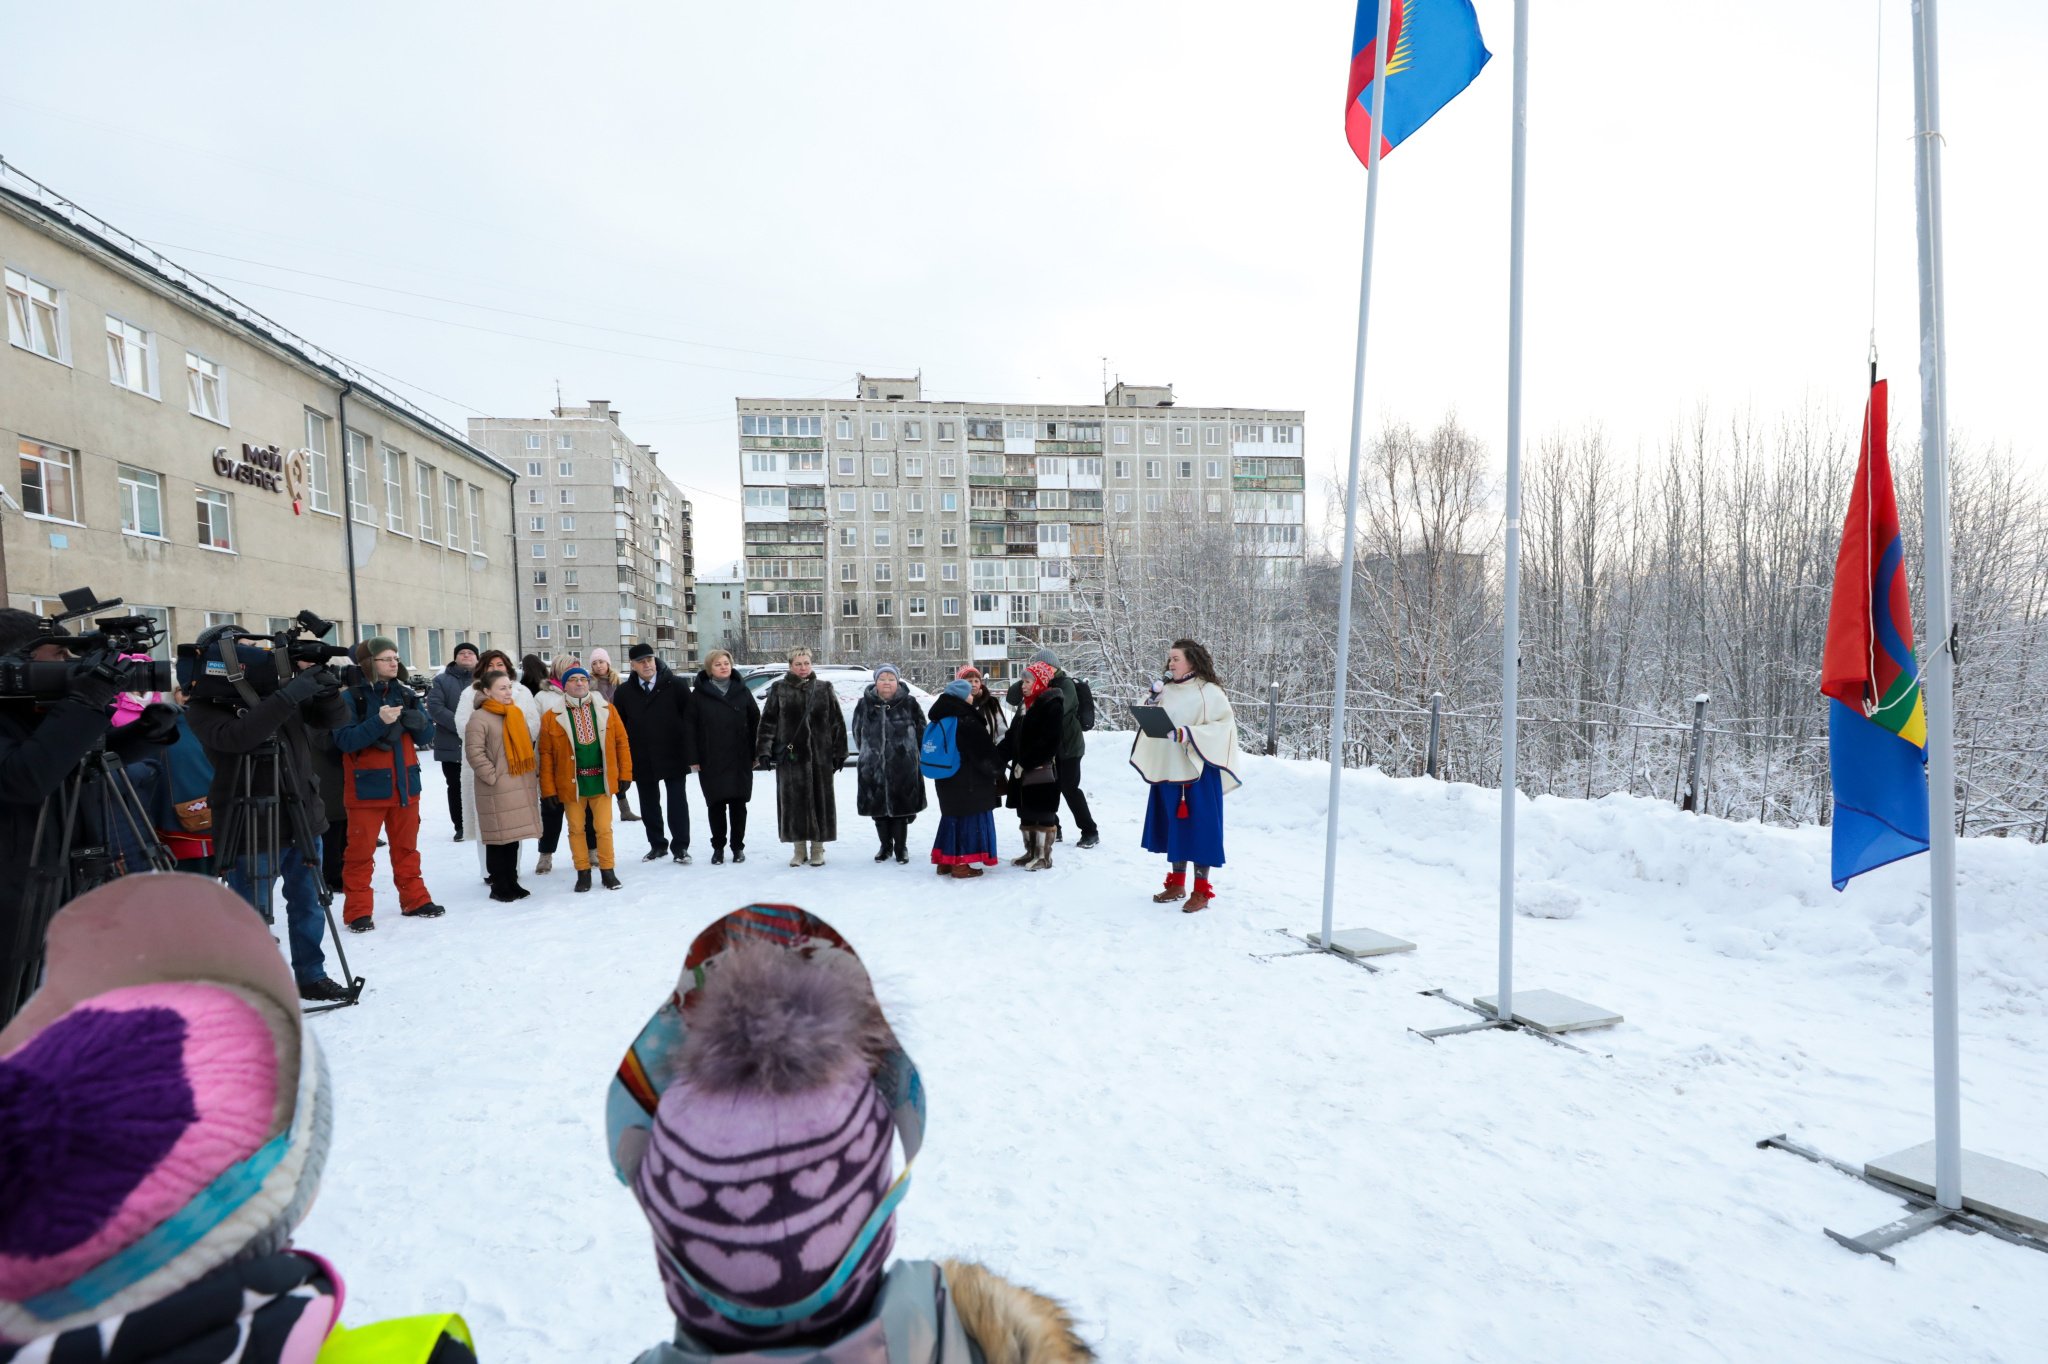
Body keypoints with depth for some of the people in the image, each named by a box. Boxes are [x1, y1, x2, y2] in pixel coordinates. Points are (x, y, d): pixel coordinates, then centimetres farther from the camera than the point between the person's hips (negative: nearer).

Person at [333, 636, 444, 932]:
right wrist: (378, 722, -29)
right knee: (361, 850, 0)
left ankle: (414, 900, 23)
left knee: (406, 846, 14)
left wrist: (415, 720, -16)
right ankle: (358, 910, 9)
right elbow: (344, 739, -18)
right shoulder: (352, 697, -8)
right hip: (367, 786, -5)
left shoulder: (406, 694, 7)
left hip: (405, 784, 5)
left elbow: (426, 735, 5)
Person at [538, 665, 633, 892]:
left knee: (604, 827, 6)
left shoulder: (606, 710, 1)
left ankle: (607, 870, 20)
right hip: (571, 784, 0)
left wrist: (625, 774, -2)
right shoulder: (552, 717, -4)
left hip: (601, 780, 0)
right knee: (576, 829, 11)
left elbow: (621, 742, 2)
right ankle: (583, 872, 24)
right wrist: (549, 789, -7)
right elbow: (546, 755, -4)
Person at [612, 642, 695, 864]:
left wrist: (692, 754, -11)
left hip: (673, 756, -3)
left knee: (677, 803, 1)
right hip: (642, 760, 3)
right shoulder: (624, 692, 4)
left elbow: (690, 720, -6)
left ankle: (680, 847, 10)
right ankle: (657, 845, 27)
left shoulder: (676, 685, -5)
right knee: (649, 805, 13)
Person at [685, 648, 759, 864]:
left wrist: (755, 754, 0)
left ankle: (738, 846, 17)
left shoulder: (742, 692, 5)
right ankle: (718, 847, 17)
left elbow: (755, 722, 6)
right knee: (715, 805, 4)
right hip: (711, 762, -1)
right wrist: (693, 757, -6)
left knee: (738, 804, 5)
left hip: (740, 760, 1)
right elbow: (690, 727, 0)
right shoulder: (699, 695, 1)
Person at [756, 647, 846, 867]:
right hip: (789, 756, 0)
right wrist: (765, 750, -5)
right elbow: (768, 721, 3)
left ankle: (817, 848, 16)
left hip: (820, 756, 0)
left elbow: (837, 722, 6)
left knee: (820, 801, 4)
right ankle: (799, 848, 16)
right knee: (793, 801, 4)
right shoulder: (779, 689, 4)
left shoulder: (824, 689, 6)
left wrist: (839, 752, 2)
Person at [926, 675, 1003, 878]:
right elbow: (984, 753, -15)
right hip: (968, 781, -8)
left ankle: (945, 861, 21)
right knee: (969, 817, -1)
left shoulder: (941, 720, 8)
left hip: (945, 779, 8)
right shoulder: (967, 722, -19)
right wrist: (995, 768, 1)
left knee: (952, 816, 16)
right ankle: (962, 864, 1)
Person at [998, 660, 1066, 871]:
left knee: (1042, 814, -2)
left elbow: (1048, 741, -19)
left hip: (1042, 771, -9)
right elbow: (1013, 737, 15)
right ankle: (1031, 853, 25)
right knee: (1026, 813, 14)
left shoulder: (1052, 705, -11)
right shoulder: (1027, 705, 16)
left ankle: (1044, 856, 6)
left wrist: (1025, 763, -19)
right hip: (1023, 771, 9)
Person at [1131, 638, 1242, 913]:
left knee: (1199, 827, 1)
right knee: (1174, 826, 13)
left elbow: (1225, 724, -13)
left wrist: (1190, 734, -20)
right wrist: (1153, 701, -5)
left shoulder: (1209, 692, -7)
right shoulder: (1165, 691, 10)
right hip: (1168, 769, 6)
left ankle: (1201, 890, 10)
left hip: (1198, 770, -6)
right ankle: (1176, 882, 27)